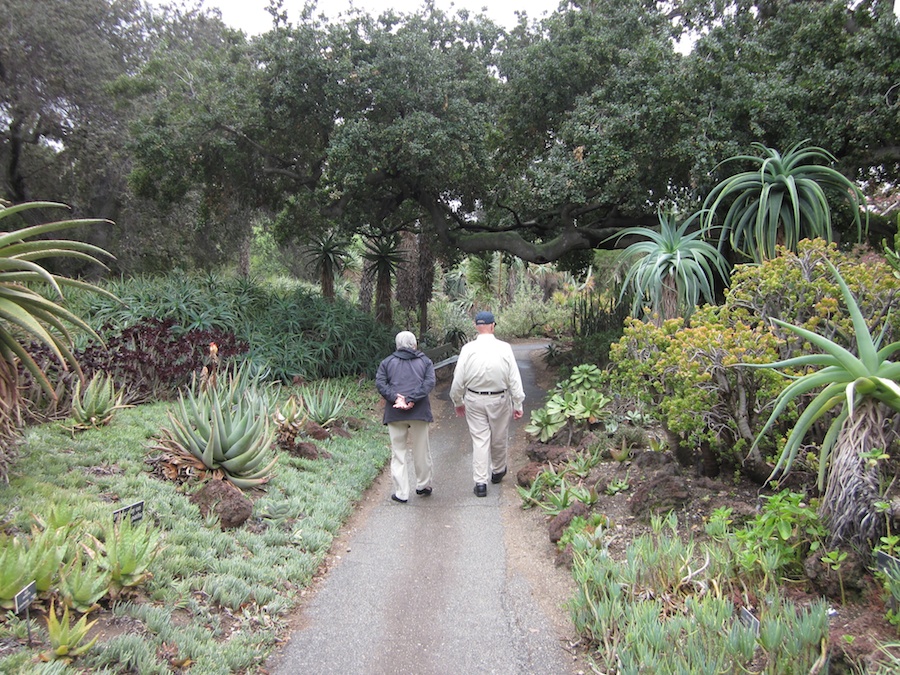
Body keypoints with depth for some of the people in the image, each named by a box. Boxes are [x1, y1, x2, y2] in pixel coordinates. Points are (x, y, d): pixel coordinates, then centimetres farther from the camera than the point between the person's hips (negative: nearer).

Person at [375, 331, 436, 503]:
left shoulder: (387, 362, 12)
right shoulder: (425, 361, 10)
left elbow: (379, 382, -2)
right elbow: (429, 382, -6)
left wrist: (395, 398, -11)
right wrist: (412, 400, -14)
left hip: (394, 412, 0)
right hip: (419, 412, 0)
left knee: (398, 453, 4)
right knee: (421, 451, 13)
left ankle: (401, 493, 4)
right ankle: (423, 486, 25)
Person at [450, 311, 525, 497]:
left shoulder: (468, 349, -10)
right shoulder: (504, 348, -11)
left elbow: (458, 379, -5)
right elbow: (514, 379, -8)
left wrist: (458, 401, 10)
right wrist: (518, 404, 1)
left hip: (474, 400, 0)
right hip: (499, 400, 0)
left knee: (479, 439, 6)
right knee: (499, 438, 18)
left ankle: (480, 482, 4)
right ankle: (497, 471, 39)